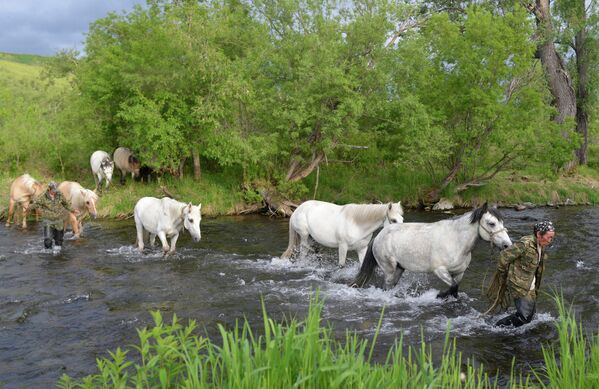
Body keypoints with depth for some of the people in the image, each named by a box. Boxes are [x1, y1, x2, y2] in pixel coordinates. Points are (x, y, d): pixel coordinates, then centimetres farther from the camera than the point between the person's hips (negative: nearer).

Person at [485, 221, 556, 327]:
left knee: (529, 316, 12)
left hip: (530, 287, 9)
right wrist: (502, 273, -4)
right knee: (524, 316, -11)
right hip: (519, 285, -9)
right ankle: (499, 326, 7)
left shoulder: (541, 246, 4)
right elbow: (504, 256, -18)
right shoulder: (525, 244, -24)